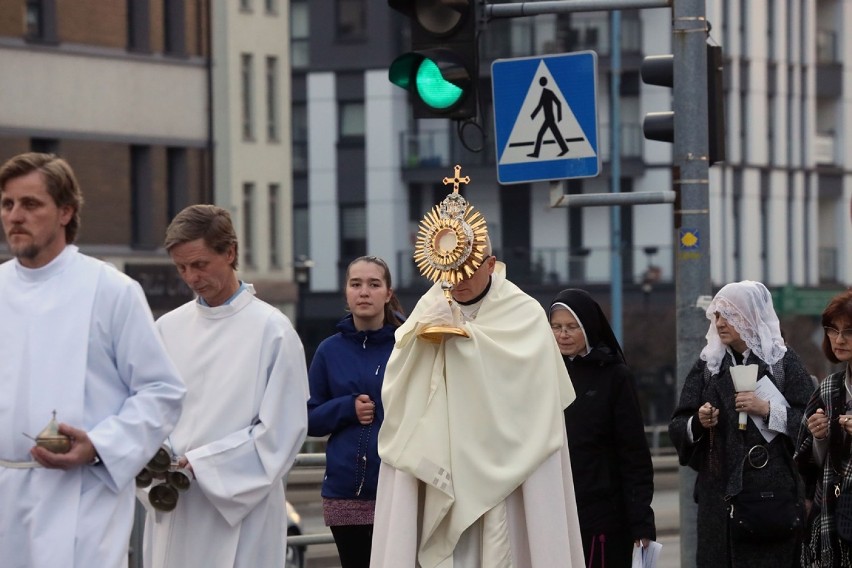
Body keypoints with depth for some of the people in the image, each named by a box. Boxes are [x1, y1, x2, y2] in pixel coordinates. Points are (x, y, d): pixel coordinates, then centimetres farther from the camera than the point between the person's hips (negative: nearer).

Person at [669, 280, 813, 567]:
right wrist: (697, 423, -10)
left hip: (772, 492, -3)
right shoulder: (707, 364, 13)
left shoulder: (783, 361, 2)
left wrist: (768, 410, -15)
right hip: (719, 497, 3)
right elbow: (677, 426, 11)